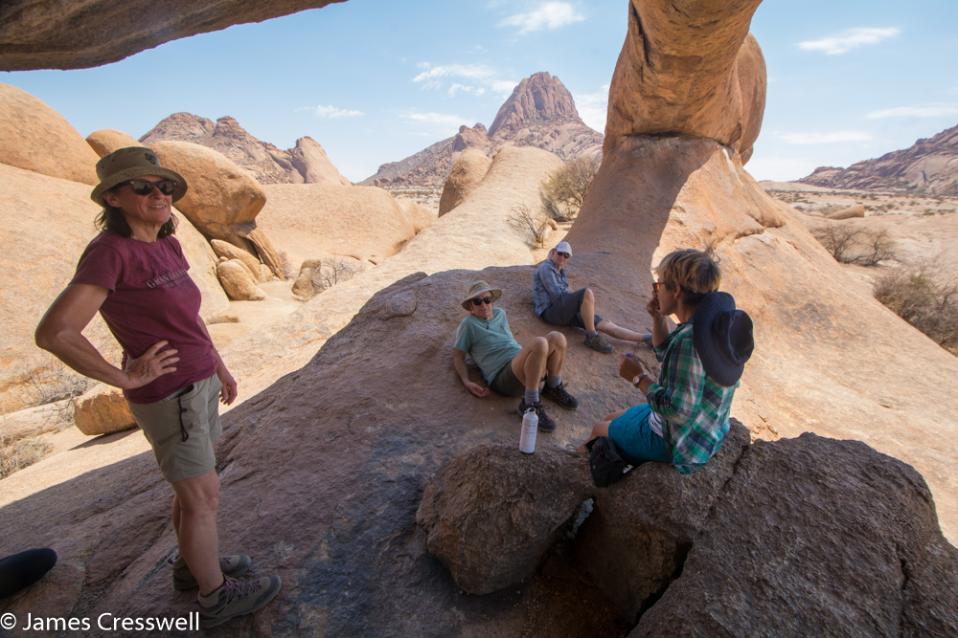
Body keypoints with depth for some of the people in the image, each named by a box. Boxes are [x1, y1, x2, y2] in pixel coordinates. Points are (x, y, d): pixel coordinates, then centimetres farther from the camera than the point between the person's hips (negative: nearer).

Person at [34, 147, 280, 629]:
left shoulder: (166, 247, 5)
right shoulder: (109, 252, -20)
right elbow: (53, 333, -23)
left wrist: (219, 367, 17)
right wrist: (126, 378, -15)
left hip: (196, 382, 8)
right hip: (169, 397, -8)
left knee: (192, 485, 22)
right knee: (204, 497, 6)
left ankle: (192, 564, 44)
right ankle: (216, 595, 27)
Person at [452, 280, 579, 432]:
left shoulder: (500, 313, 21)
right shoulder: (468, 323, 2)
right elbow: (458, 356, 3)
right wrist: (467, 382, -11)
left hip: (524, 367, 7)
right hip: (502, 377, -7)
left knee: (556, 338, -16)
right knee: (539, 343, -32)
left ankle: (553, 389, 4)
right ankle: (530, 404, -20)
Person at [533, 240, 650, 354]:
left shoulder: (560, 271, 22)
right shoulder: (546, 268, -6)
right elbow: (557, 296, -14)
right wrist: (586, 299, -4)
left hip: (564, 311, 8)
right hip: (550, 312, -8)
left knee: (606, 325, -4)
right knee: (587, 293, -31)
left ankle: (646, 338, 0)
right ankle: (592, 337, -21)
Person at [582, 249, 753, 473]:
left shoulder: (689, 340, -36)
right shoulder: (715, 321, -5)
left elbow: (677, 410, -34)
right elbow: (665, 353, 9)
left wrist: (639, 377, -22)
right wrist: (658, 318, -5)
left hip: (673, 443, -8)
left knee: (599, 430, 16)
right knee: (612, 419, 26)